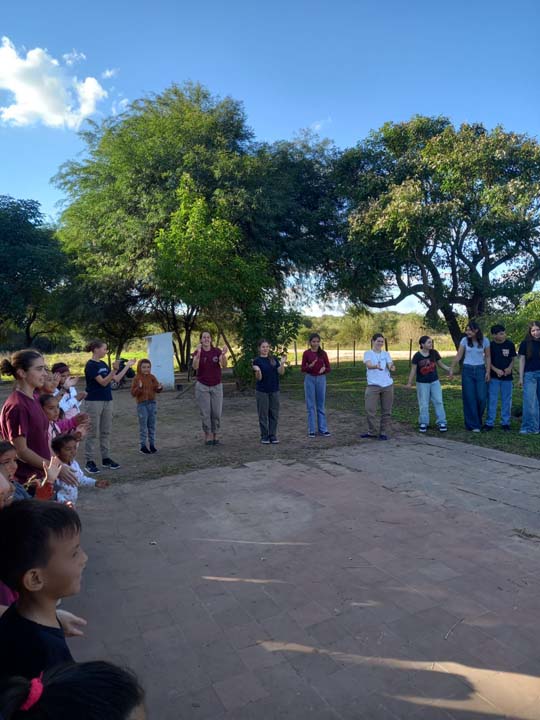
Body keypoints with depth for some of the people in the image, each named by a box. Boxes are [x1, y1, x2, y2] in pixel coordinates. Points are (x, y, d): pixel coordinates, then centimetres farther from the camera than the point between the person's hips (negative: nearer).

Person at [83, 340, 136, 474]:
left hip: (107, 401, 8)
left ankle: (106, 458, 19)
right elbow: (103, 382, -19)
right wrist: (114, 369, -30)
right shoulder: (90, 365, -13)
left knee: (106, 431, 11)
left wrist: (127, 366, 13)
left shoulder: (103, 364, 12)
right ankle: (90, 462, 5)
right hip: (94, 402, -8)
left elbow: (116, 379, 13)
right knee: (93, 433, -2)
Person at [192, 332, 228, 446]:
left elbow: (224, 365, -19)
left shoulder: (217, 351, -5)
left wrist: (224, 355, -39)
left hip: (217, 386, 1)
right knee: (205, 413, -1)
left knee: (217, 413, 1)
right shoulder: (197, 352, -7)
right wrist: (198, 353, -40)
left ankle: (215, 436, 16)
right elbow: (195, 367, -25)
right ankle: (208, 436, 13)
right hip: (202, 386, -1)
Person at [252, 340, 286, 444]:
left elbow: (281, 372, -1)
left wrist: (282, 363, -17)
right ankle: (264, 436, 12)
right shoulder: (257, 360, -4)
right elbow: (259, 378, -9)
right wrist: (257, 371, -28)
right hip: (262, 391, -3)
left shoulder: (274, 359, 7)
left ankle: (273, 435, 15)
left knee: (274, 414, 6)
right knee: (263, 414, 3)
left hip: (274, 390, 3)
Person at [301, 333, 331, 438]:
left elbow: (328, 368, 3)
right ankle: (311, 430, 10)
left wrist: (324, 369, -19)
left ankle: (323, 429, 14)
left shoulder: (323, 353, 2)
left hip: (321, 379, 1)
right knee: (310, 405, 3)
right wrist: (310, 366, -22)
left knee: (321, 405, 8)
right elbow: (302, 369, -4)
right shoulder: (306, 353, -2)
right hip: (309, 379, -1)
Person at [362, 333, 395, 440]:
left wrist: (392, 368, -31)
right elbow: (368, 365, -20)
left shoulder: (386, 353, 10)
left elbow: (390, 366, -6)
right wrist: (376, 366, -42)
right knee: (370, 410, -6)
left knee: (386, 411, 7)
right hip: (373, 385, -3)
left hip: (387, 385, 3)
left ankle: (383, 432, 20)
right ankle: (372, 432, 11)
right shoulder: (368, 353, 0)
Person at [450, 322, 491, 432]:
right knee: (469, 398, -1)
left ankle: (478, 419, 22)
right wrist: (452, 369, -5)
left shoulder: (485, 341, -3)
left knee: (481, 398, -3)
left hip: (480, 370, 0)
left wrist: (488, 372, -2)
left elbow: (488, 357, 3)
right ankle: (473, 424, 8)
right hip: (467, 370, 0)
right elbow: (458, 356, -1)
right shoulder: (464, 340, -3)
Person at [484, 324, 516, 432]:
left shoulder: (510, 344, -2)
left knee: (506, 401, 8)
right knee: (492, 400, 3)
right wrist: (496, 370, -13)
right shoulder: (490, 345, -4)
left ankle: (505, 423, 19)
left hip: (507, 377, 1)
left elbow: (513, 359, 7)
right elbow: (488, 361, 1)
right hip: (494, 377, -1)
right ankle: (489, 423, 10)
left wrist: (510, 368, -12)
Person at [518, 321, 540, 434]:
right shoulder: (525, 343, 1)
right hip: (530, 375, -2)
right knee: (529, 402, -4)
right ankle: (528, 427, 1)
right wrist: (521, 377, -1)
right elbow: (522, 360, 2)